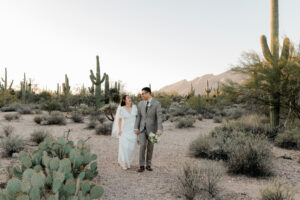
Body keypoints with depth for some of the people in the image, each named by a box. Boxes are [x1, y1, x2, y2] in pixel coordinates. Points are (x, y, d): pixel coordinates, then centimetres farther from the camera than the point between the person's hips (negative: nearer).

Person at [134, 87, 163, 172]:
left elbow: (159, 117, -18)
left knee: (150, 147, 5)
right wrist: (136, 128, -8)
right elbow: (138, 116, 1)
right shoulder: (141, 103, 2)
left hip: (151, 129, -1)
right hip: (142, 128, 2)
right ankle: (142, 166, -3)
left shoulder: (157, 104, -10)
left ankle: (148, 165, 21)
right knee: (142, 146, -12)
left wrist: (160, 129, -30)